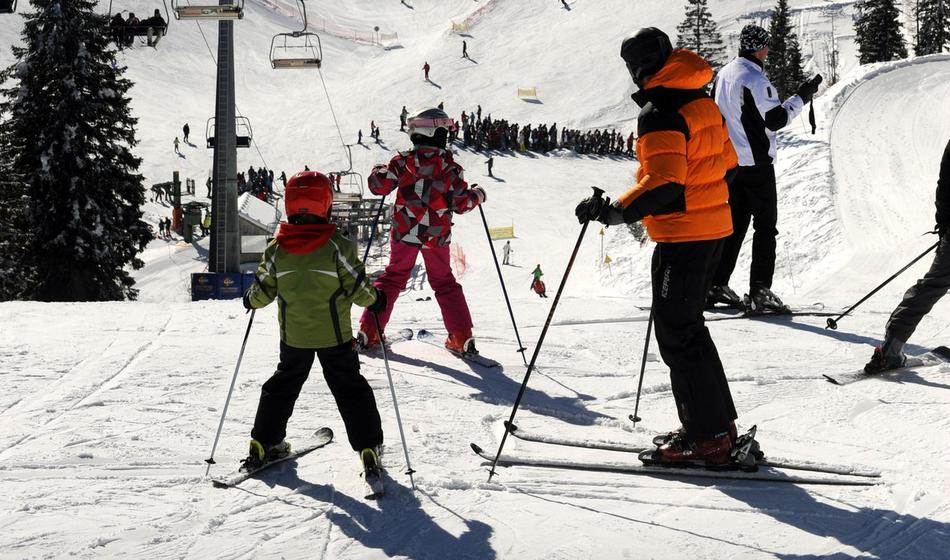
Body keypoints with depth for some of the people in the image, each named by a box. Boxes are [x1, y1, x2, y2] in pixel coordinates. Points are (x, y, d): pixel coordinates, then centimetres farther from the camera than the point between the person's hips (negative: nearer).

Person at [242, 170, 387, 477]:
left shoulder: (276, 249, -8)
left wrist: (250, 300, 22)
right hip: (334, 336, -2)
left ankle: (263, 444, 23)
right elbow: (357, 288, -11)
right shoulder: (339, 246, -16)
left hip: (293, 336, 3)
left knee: (282, 386, 20)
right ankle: (368, 447, 6)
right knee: (351, 389, 9)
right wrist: (375, 299, 10)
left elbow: (263, 292, 0)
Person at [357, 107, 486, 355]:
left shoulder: (403, 162, -6)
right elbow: (462, 203, -7)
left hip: (404, 233, 1)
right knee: (445, 283, 14)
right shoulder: (449, 167, -8)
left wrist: (378, 171, 17)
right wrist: (477, 195, 14)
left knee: (392, 279, 14)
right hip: (437, 237, -1)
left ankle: (369, 332, 10)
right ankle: (462, 338, 9)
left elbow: (379, 186, -5)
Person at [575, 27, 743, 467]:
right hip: (714, 228, 10)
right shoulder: (702, 100, 11)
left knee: (676, 332, -4)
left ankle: (707, 436, -1)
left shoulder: (659, 112, -17)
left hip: (682, 235, -10)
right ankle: (716, 424, 23)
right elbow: (727, 158, 20)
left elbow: (663, 182, -28)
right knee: (686, 325, 18)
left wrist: (617, 211, -33)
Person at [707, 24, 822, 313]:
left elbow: (717, 115, 17)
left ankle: (716, 285, 15)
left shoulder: (723, 74, 9)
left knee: (735, 222, 15)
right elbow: (776, 119, -16)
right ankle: (759, 291, -6)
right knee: (765, 225, -2)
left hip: (730, 160, 8)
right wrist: (801, 97, -7)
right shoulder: (755, 80, -18)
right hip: (756, 162, -8)